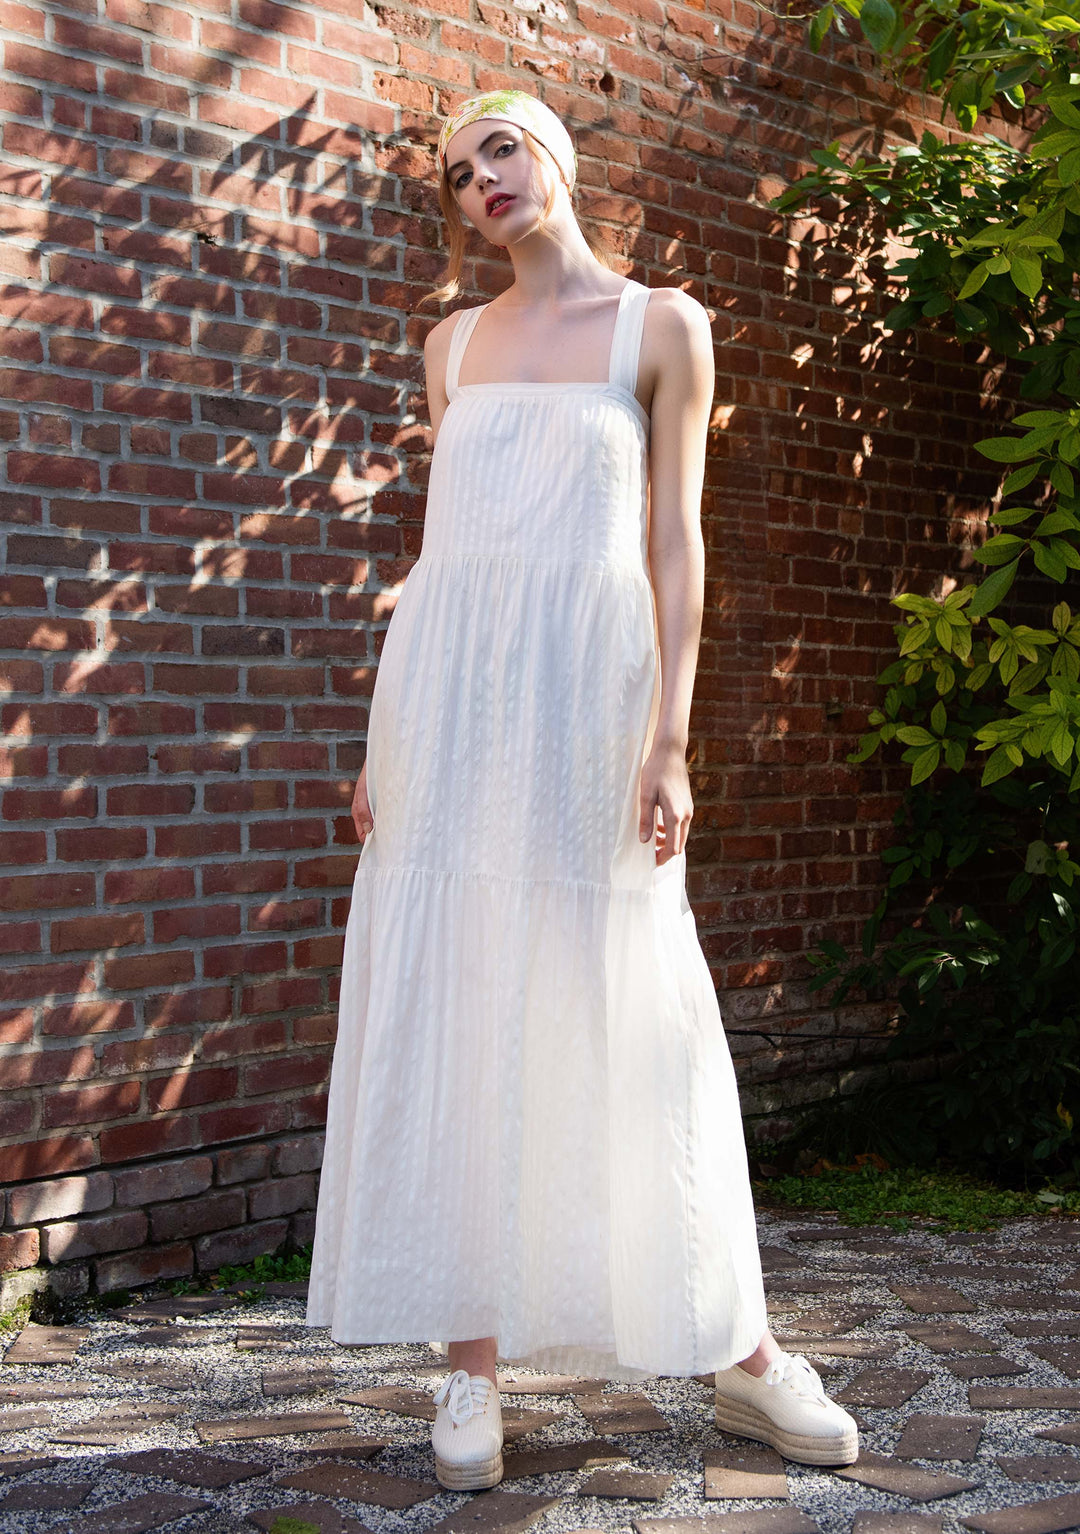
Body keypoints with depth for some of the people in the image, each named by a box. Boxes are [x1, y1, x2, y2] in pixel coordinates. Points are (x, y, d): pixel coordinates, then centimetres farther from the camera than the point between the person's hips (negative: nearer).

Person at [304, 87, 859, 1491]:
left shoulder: (661, 325, 6)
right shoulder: (454, 343, 17)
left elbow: (675, 541, 0)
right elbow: (441, 536, 16)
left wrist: (670, 733, -10)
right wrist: (389, 739, 10)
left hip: (584, 687, -3)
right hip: (446, 688, 4)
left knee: (625, 1015, -1)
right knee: (448, 1015, 0)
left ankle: (745, 1354, 13)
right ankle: (473, 1361, 8)